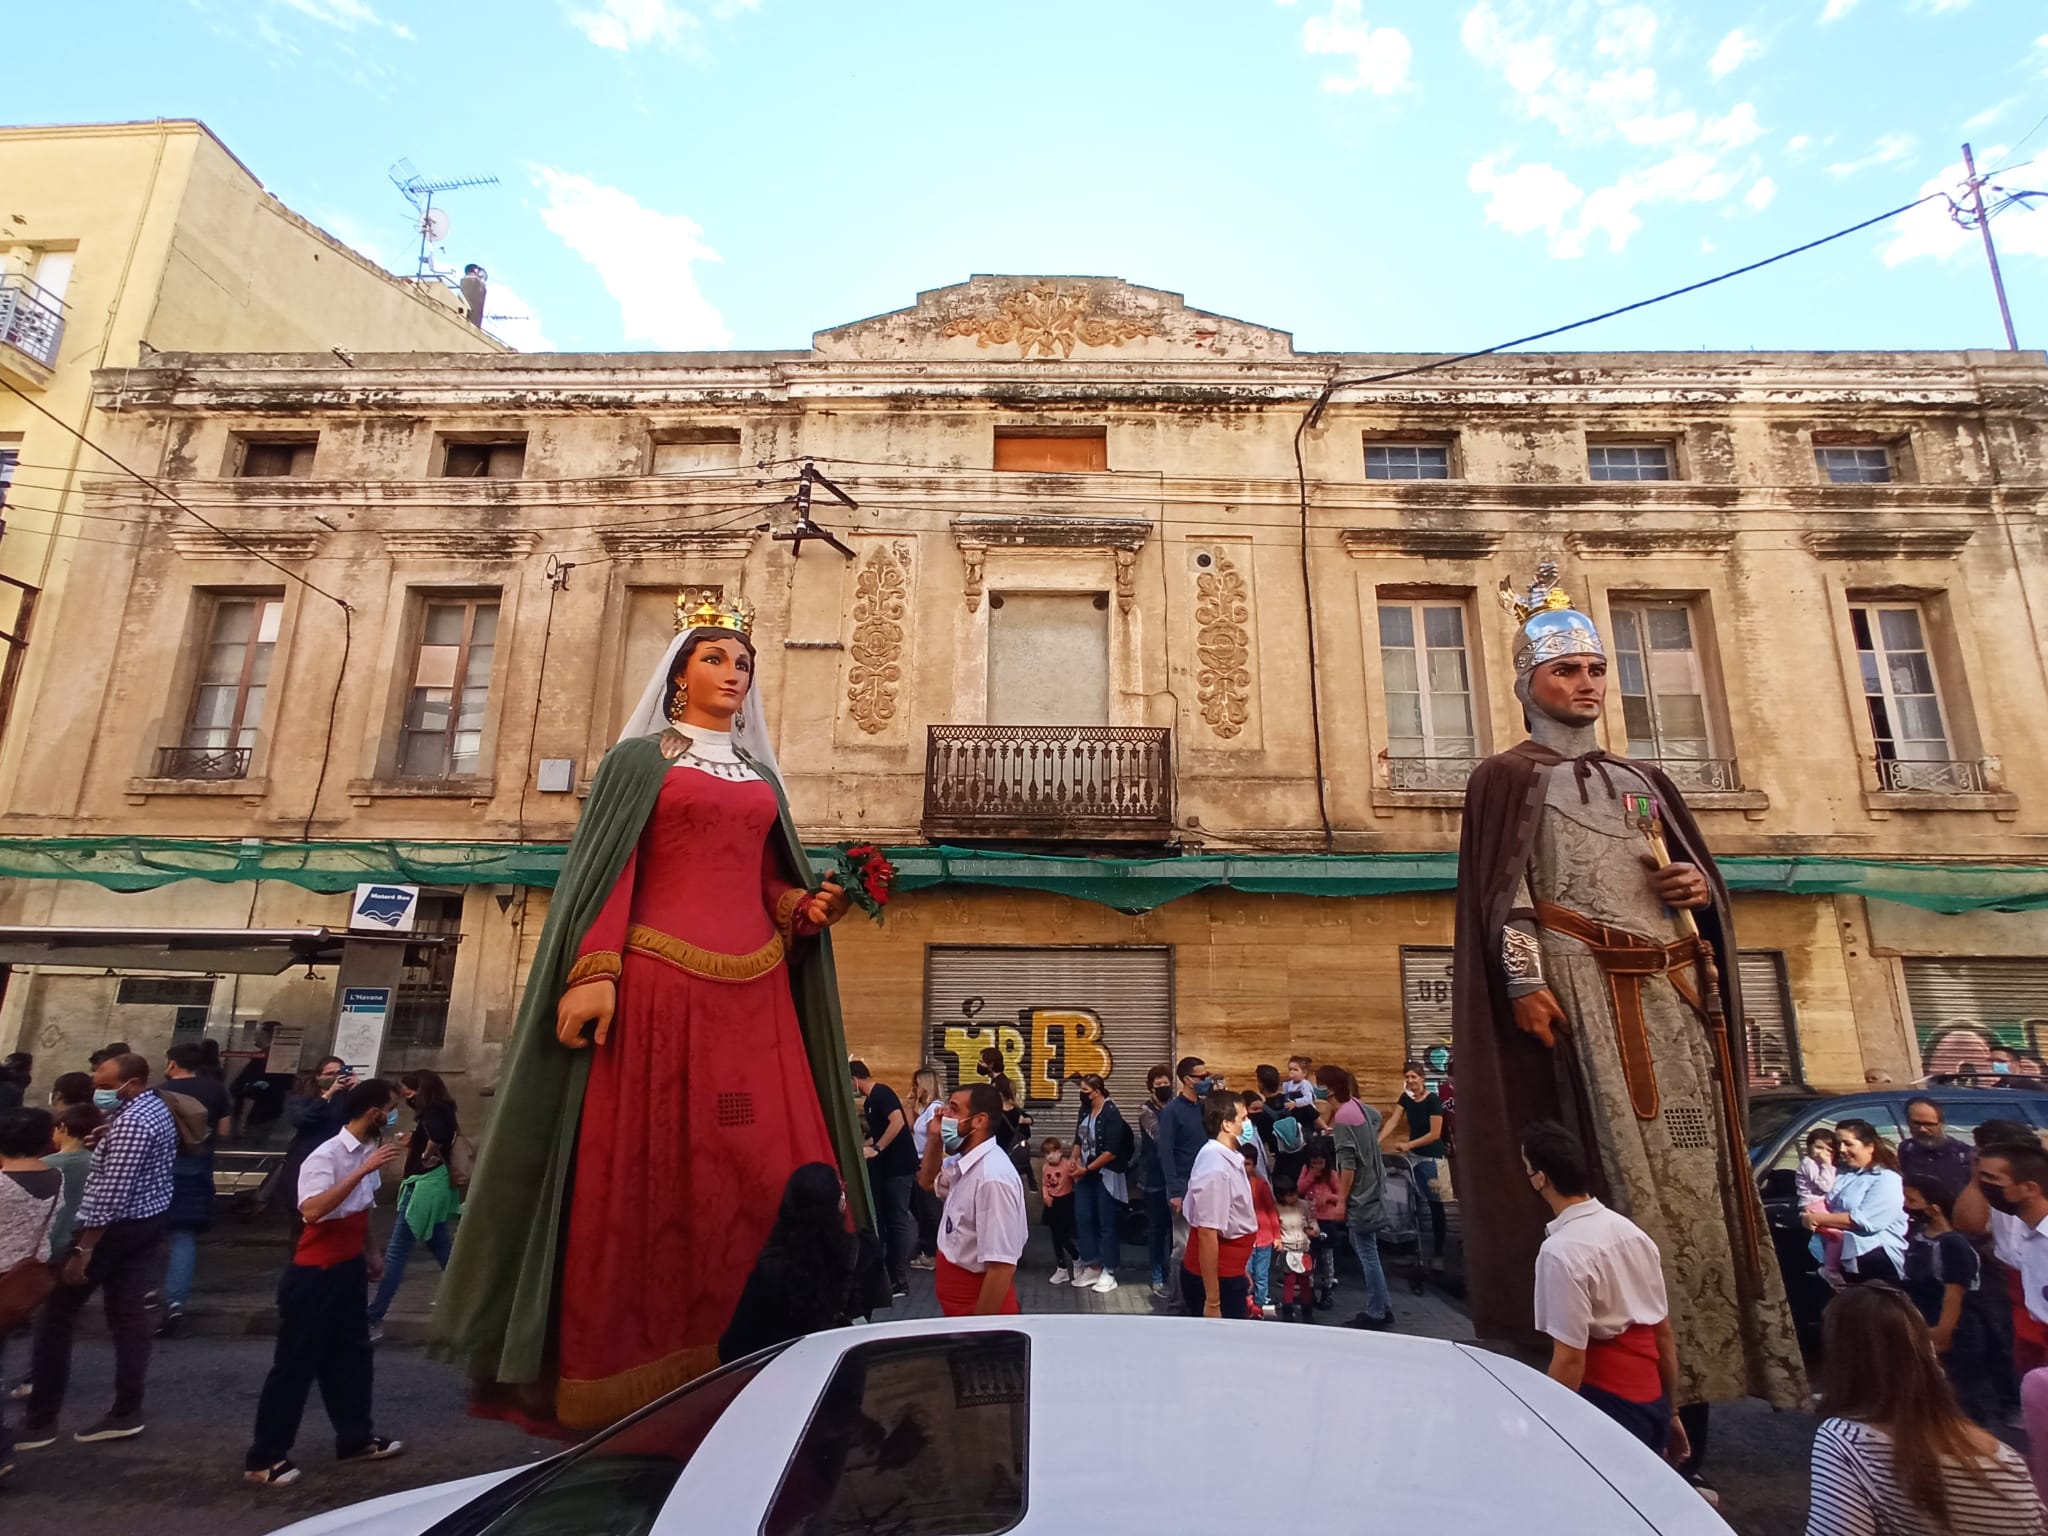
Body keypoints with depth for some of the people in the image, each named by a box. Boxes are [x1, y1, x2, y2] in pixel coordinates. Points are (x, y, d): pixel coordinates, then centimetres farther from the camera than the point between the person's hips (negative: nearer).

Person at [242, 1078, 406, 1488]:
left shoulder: (368, 1150, 0)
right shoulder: (326, 1156, -22)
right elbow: (312, 1211, -37)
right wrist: (364, 1169, -39)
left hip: (350, 1268, 8)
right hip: (314, 1274, -8)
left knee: (353, 1355, 16)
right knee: (296, 1364, 4)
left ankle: (355, 1437, 29)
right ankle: (264, 1458, 18)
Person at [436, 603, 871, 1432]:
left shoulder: (761, 775, 21)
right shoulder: (640, 757, 8)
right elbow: (610, 870, -2)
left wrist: (808, 909, -2)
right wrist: (596, 972, -13)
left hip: (755, 992, 5)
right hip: (659, 981, -4)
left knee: (772, 1171, 1)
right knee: (651, 1167, -1)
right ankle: (627, 1375, 13)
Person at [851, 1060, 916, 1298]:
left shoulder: (881, 1093, -14)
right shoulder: (869, 1101, 15)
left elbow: (898, 1122, -28)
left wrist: (876, 1149, -23)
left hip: (899, 1166, -10)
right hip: (886, 1167, 10)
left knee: (898, 1220, -4)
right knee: (886, 1220, 13)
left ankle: (900, 1282, 2)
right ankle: (888, 1274, 21)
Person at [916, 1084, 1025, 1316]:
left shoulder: (993, 1177, -27)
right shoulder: (963, 1162, 0)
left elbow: (1001, 1268, -27)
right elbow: (929, 1182, 21)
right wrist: (935, 1138, 3)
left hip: (980, 1309, -8)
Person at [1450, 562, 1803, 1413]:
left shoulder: (1642, 782, 22)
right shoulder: (1507, 778, 3)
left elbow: (1702, 879, 24)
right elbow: (1504, 894, -7)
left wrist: (1700, 886, 0)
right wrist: (1525, 982, -19)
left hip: (1672, 989, 6)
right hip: (1580, 985, -6)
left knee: (1694, 1167, 5)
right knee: (1620, 1164, -7)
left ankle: (1701, 1366, 15)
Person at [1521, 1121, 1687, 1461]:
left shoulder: (1561, 1251, -22)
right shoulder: (1630, 1230, 2)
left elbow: (1570, 1360, -20)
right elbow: (1665, 1335, 9)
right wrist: (1670, 1411, 19)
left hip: (1607, 1405, -8)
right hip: (1653, 1401, 8)